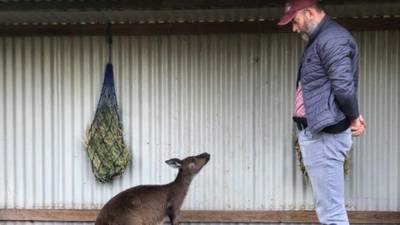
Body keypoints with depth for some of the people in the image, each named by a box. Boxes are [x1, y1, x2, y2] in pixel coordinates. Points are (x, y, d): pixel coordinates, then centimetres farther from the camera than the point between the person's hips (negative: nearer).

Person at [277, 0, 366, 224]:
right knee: (328, 207, 16)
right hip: (315, 132, 11)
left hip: (324, 134, -11)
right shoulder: (319, 40, 19)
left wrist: (353, 118, -6)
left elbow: (344, 86, -22)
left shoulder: (333, 39, -14)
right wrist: (353, 117, 8)